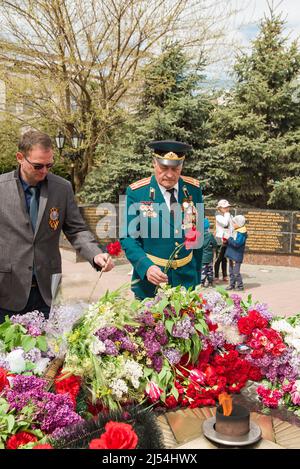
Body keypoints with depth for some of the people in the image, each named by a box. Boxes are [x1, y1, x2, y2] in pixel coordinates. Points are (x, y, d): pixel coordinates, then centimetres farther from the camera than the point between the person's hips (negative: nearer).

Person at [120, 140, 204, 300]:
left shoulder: (193, 189, 0)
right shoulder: (135, 192, -10)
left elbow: (198, 235, 8)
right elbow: (128, 238, -10)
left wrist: (197, 274, 11)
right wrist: (146, 267, -26)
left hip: (187, 278, 3)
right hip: (149, 279, -3)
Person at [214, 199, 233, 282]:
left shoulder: (229, 216, 12)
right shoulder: (218, 216, -7)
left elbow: (232, 227, 14)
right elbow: (225, 223, -23)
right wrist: (227, 214, -10)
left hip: (228, 240, 6)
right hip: (220, 239, -6)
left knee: (224, 258, 12)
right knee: (219, 258, -2)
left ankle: (225, 276, 17)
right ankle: (216, 276, 4)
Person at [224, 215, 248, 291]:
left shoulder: (241, 233, -16)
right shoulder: (236, 231, 13)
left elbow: (237, 243, -25)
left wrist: (229, 238, -20)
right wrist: (226, 242, 2)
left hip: (237, 256, -10)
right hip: (232, 255, 10)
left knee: (236, 272, -7)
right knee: (231, 271, 15)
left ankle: (240, 285, 4)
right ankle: (232, 284, 23)